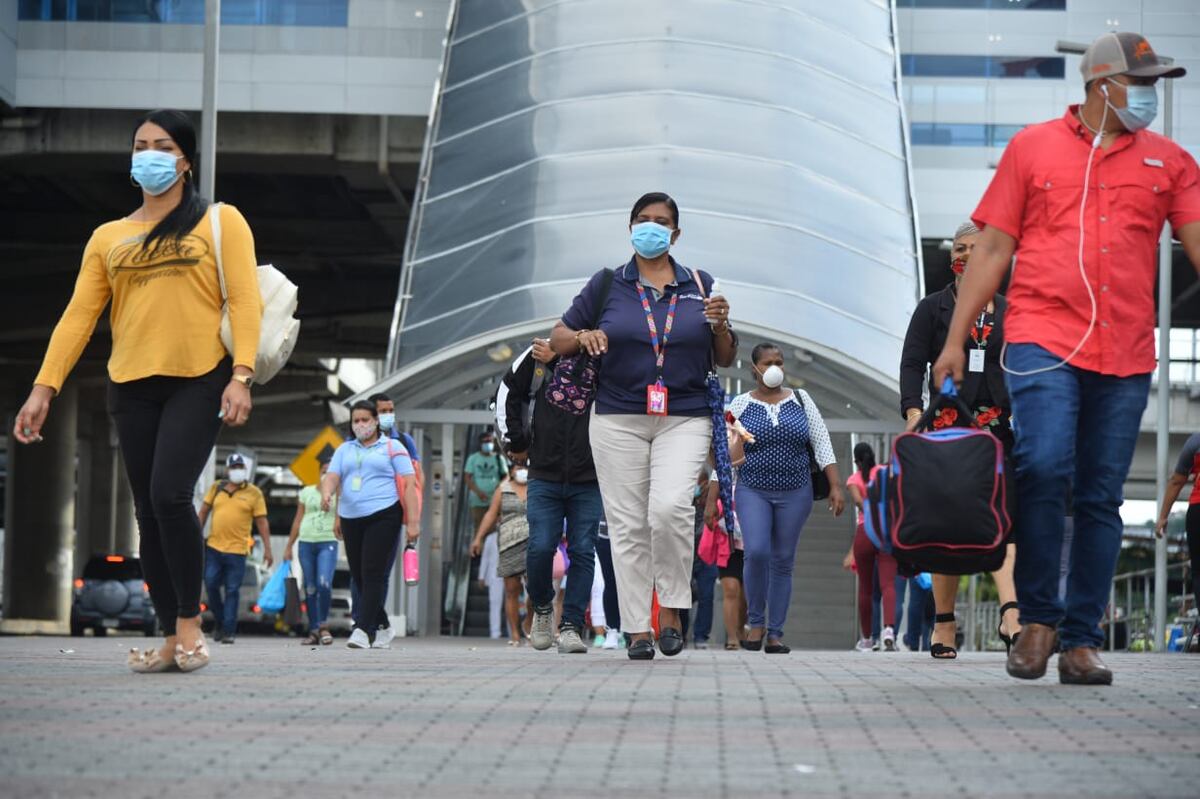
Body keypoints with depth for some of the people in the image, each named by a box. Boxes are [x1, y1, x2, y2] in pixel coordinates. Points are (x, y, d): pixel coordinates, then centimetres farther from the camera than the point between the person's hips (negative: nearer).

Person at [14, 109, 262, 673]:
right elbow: (78, 315, 9)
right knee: (148, 512, 3)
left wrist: (241, 375, -16)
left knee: (170, 493, -19)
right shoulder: (108, 237, 14)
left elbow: (245, 301, -3)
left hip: (199, 381, -4)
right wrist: (44, 387, 0)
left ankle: (190, 622, -5)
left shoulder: (220, 222, 4)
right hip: (132, 387, 4)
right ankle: (172, 641, 9)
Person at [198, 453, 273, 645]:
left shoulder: (254, 493, 2)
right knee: (211, 585, 1)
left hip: (237, 550, -3)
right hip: (213, 547, 3)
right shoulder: (216, 488, 10)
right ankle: (219, 622, 22)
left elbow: (262, 522, 1)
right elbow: (204, 512, 15)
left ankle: (228, 631, 3)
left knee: (232, 591, -2)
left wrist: (267, 548, -3)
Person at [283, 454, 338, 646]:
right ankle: (314, 631, 7)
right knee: (310, 589, 2)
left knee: (324, 584, -21)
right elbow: (298, 521, 17)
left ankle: (323, 625, -7)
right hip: (306, 543, 3)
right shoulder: (307, 492, 14)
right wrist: (289, 546, 14)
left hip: (328, 543, -3)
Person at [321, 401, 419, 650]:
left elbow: (409, 483, -1)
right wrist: (326, 494, -20)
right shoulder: (344, 450, 17)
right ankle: (382, 628, 21)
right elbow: (332, 476, 4)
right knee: (359, 576, 7)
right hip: (350, 519, 5)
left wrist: (413, 521, -10)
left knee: (373, 574, -13)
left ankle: (363, 630, -19)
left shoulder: (392, 447, 5)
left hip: (383, 517, -5)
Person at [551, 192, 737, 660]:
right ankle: (638, 629, 2)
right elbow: (558, 340, 12)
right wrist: (583, 336, -10)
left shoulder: (699, 286, 11)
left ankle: (671, 610, -5)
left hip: (684, 420, -1)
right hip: (618, 420, 1)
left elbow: (725, 360, 14)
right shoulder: (607, 285, 9)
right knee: (628, 525, -2)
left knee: (670, 507, -22)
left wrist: (721, 327, -6)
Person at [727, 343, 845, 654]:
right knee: (757, 553, -19)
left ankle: (775, 634, 7)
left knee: (783, 562, 2)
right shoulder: (741, 404, 4)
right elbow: (726, 454, 6)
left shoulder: (801, 400, 6)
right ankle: (756, 623, -2)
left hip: (795, 493, 1)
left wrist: (836, 486, -2)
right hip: (753, 491, -1)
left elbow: (822, 444, 6)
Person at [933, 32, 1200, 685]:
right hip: (1043, 338, -2)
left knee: (1101, 497, 3)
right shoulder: (1033, 148, 9)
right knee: (1044, 467, -19)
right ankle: (1037, 618, -3)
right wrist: (955, 339, 5)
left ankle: (1081, 641, 10)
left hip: (1125, 353, 3)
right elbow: (992, 249, 9)